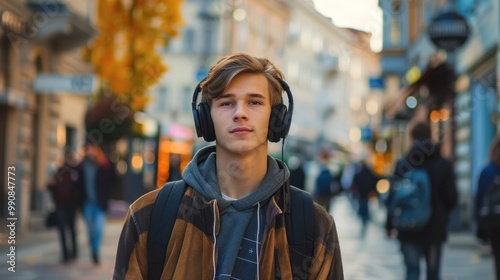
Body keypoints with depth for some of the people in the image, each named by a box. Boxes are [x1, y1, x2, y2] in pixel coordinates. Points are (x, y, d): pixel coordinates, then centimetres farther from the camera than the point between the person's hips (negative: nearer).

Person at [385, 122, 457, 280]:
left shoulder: (403, 165, -5)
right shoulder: (444, 165, -1)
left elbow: (393, 197, -6)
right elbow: (451, 197, 0)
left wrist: (390, 224, 3)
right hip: (435, 228, 1)